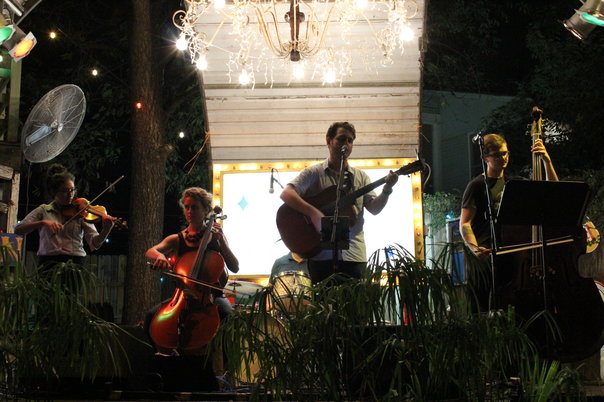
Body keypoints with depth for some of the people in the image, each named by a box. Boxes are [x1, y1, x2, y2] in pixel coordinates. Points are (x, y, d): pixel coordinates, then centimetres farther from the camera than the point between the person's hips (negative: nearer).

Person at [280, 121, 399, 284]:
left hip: (354, 254, 3)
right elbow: (286, 194, -9)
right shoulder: (314, 173, 4)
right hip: (322, 254, -3)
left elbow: (374, 208, 5)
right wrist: (313, 213, -22)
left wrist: (387, 190, -14)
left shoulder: (360, 177, 14)